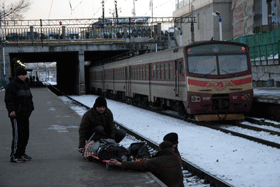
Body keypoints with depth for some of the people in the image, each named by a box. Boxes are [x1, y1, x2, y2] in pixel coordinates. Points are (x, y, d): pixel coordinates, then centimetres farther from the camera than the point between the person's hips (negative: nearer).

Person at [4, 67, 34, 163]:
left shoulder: (25, 85, 17)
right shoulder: (12, 85, -9)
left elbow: (29, 98, 27)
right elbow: (8, 100, -16)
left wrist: (31, 108, 20)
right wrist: (11, 110, -27)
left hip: (25, 115, 9)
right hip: (16, 115, -9)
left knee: (25, 134, 11)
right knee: (18, 135, -10)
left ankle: (21, 153, 22)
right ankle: (14, 156, -4)